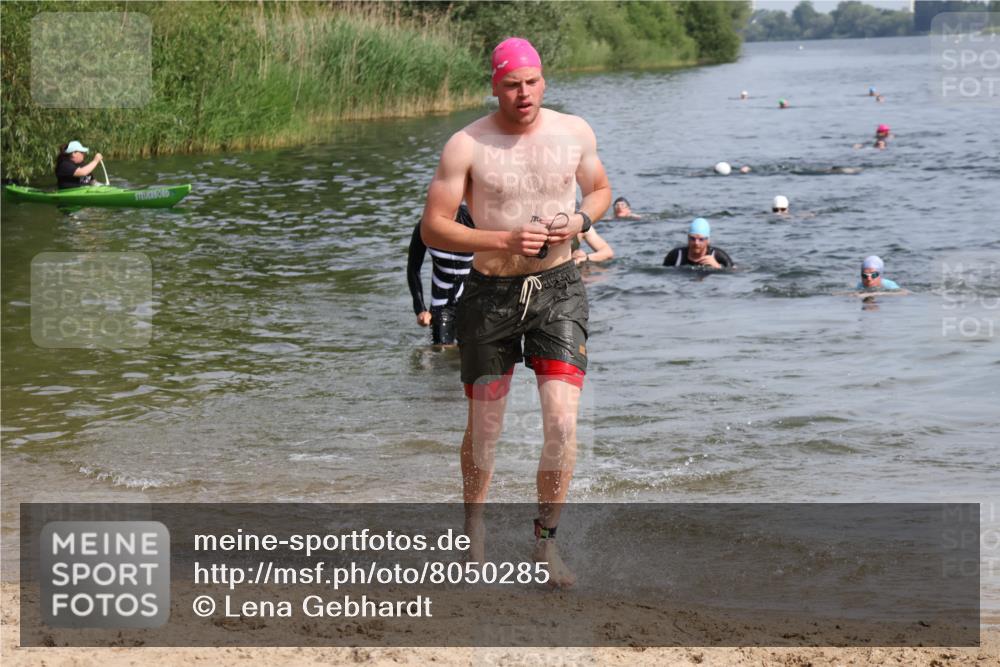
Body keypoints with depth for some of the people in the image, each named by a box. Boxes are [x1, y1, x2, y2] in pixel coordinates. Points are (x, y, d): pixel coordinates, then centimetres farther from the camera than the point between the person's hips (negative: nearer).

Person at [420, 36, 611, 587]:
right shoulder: (466, 146, -8)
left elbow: (600, 189, 18)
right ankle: (474, 527, 36)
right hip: (491, 293, -1)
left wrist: (580, 220, -5)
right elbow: (432, 228, -9)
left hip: (558, 292, 1)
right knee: (484, 427, 10)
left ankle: (546, 544, 0)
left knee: (562, 420, -13)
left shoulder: (574, 133, 1)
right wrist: (505, 241, -20)